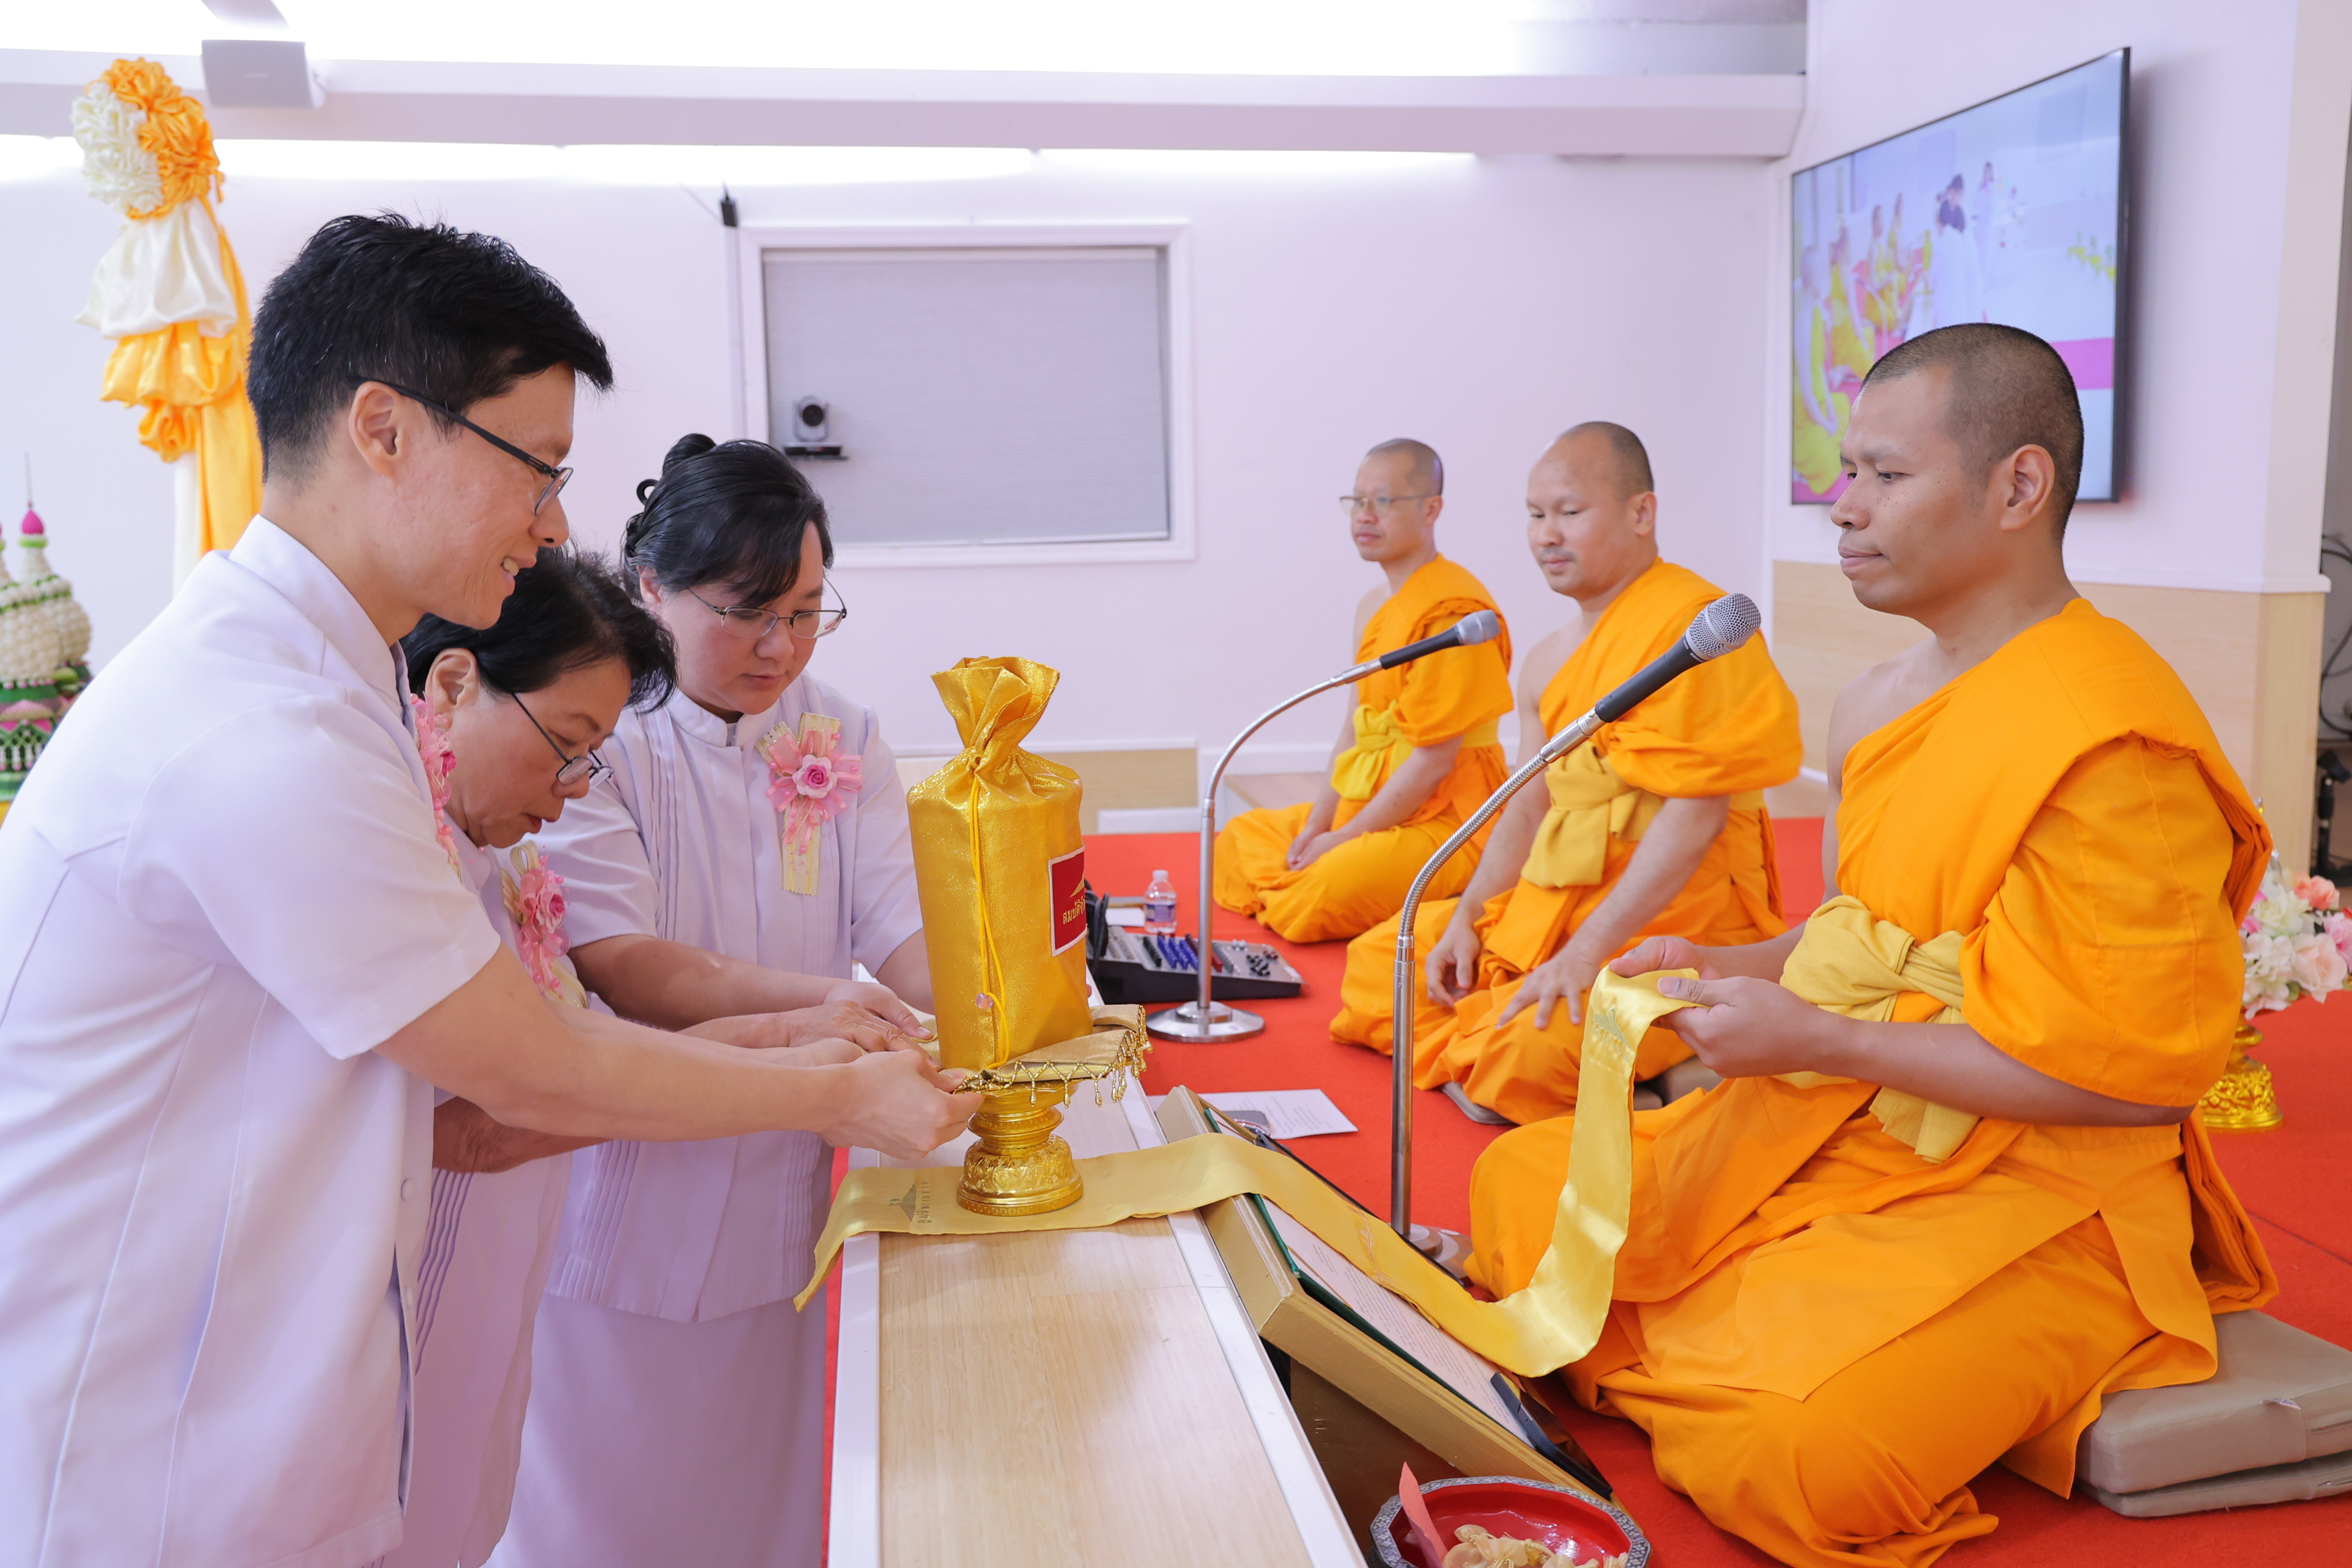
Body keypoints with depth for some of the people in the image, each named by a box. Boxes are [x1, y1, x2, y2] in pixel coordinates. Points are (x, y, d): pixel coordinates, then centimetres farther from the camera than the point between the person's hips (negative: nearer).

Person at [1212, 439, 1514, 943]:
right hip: (1369, 806, 10)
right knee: (1235, 843, 11)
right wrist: (1317, 825, 1)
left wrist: (1341, 840, -15)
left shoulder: (1451, 612, -19)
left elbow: (1433, 761, -21)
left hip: (1439, 821, -10)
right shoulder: (1373, 607, 12)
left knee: (1313, 906, -26)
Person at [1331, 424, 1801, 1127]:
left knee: (1529, 1054, -31)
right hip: (1551, 904, 9)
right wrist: (1466, 920, 1)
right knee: (1376, 961, 7)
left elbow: (1695, 813, -23)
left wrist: (1587, 952, -27)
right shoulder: (1548, 662, 13)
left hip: (1676, 923, -9)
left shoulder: (1689, 625, -16)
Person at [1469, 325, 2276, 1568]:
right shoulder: (1892, 696, 7)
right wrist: (1739, 967, 1)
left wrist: (1812, 1037, -21)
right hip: (1825, 1132, 8)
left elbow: (2136, 1076, -22)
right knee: (1520, 1184, 4)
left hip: (2032, 1200, -8)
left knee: (1786, 1448, -28)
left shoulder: (2112, 743, -21)